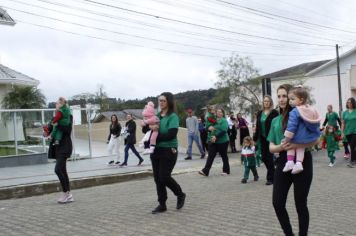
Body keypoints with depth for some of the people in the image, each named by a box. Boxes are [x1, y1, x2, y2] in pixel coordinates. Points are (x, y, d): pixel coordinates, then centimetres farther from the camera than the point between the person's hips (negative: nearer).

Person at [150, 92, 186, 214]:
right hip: (156, 150, 6)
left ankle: (180, 194, 19)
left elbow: (171, 135, -21)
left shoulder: (173, 116, -9)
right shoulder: (156, 116, 10)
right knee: (157, 178, 7)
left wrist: (155, 138, -14)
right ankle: (162, 204, 18)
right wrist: (150, 127, -11)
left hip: (168, 151, -6)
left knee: (164, 177, -8)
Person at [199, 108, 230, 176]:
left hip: (222, 141, -5)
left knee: (224, 156, 8)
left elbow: (223, 130, -18)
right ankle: (205, 171, -8)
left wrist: (216, 136, -25)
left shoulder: (224, 121, -6)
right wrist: (209, 128, -12)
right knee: (210, 156, -2)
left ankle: (226, 171, 21)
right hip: (212, 141, 5)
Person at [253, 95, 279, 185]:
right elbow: (257, 126, 13)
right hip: (262, 138, 6)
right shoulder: (260, 113, 11)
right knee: (264, 157, 8)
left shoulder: (274, 113, -6)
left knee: (269, 158, -2)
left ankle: (270, 178, 8)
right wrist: (255, 138, 10)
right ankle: (272, 173, 30)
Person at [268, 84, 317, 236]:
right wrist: (280, 147, -14)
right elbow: (271, 147, 9)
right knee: (277, 203, -1)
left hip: (302, 162, -4)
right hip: (283, 163, 4)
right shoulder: (275, 121, 12)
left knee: (300, 204, 4)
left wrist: (297, 145, -26)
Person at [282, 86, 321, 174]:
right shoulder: (311, 110, 9)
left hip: (300, 138, -6)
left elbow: (291, 127, -20)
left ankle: (290, 162, 8)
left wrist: (286, 139, -13)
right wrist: (316, 136, 31)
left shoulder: (295, 112, -16)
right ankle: (299, 163, 9)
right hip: (312, 138, 6)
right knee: (300, 146, 26)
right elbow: (317, 124, 19)